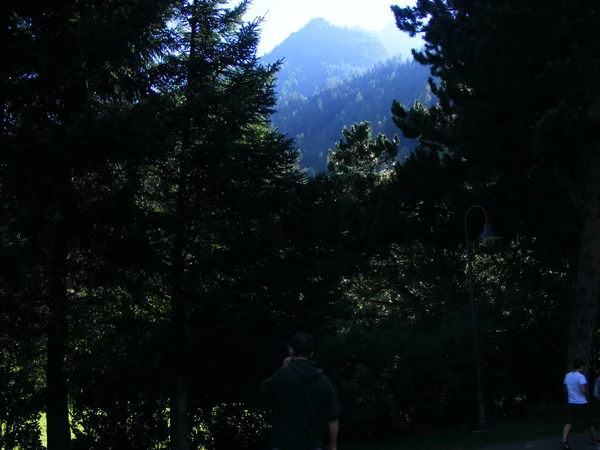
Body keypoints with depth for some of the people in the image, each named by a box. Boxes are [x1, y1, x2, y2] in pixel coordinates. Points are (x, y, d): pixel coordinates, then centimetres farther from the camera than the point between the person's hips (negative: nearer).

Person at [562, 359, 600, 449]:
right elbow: (583, 390, -26)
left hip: (571, 403, 5)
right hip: (582, 404, -5)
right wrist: (586, 391, -5)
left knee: (569, 422, -2)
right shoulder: (581, 376, -16)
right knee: (589, 423, 12)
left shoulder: (567, 376, 6)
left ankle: (564, 441, -20)